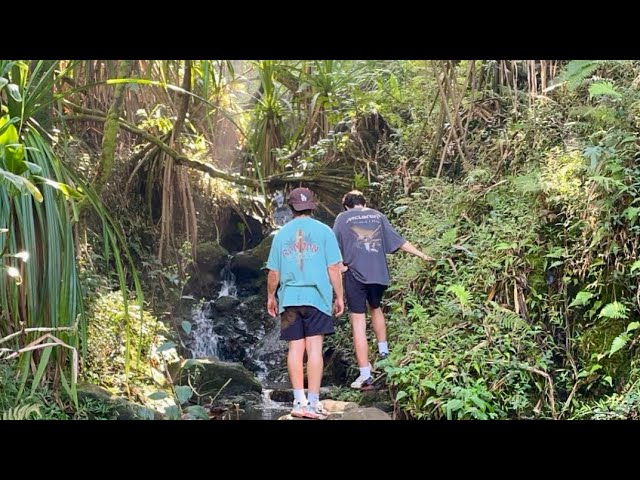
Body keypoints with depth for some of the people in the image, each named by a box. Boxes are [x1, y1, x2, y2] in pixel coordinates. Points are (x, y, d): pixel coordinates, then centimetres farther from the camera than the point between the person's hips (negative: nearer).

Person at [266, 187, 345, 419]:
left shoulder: (282, 234, 7)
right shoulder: (323, 231, -1)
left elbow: (273, 272, 8)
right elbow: (334, 268, -4)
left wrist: (271, 297, 21)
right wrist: (339, 296, 4)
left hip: (290, 298, 3)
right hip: (316, 296, -2)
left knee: (295, 348, 6)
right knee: (314, 348, -3)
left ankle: (299, 401, 6)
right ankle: (313, 403, -4)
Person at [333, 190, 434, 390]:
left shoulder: (343, 218, 3)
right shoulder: (378, 216, 11)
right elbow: (398, 240, 13)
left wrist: (341, 265, 6)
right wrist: (421, 255, 21)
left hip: (355, 274, -4)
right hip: (378, 274, 4)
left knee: (358, 322, -1)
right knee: (375, 308, 31)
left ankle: (365, 376, -4)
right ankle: (383, 352, 39)